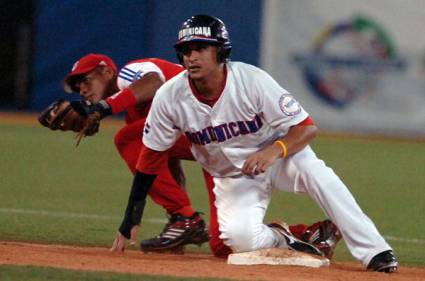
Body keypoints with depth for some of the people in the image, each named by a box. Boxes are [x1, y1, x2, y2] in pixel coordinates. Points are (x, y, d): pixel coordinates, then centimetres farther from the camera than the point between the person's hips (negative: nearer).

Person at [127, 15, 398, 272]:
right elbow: (150, 157, -9)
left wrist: (273, 151, -43)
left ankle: (375, 253, -30)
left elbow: (307, 128, -23)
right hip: (233, 174, 2)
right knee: (241, 238, -27)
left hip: (279, 152, -2)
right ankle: (281, 239, 9)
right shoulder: (169, 98, -19)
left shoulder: (252, 80, -25)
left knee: (318, 174, -34)